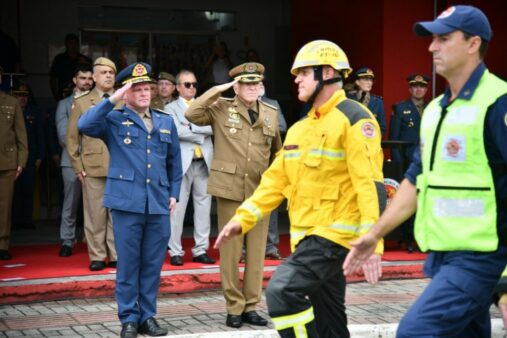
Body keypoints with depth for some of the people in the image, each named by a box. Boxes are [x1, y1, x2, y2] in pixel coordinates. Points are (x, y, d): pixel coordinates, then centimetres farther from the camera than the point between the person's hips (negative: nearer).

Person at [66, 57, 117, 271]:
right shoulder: (81, 103, 9)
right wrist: (78, 168, 1)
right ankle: (97, 257, 7)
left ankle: (116, 255, 11)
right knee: (95, 214, -1)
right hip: (93, 167, -1)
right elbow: (72, 138, 8)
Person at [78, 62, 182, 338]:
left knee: (153, 264, 7)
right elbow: (85, 125, -16)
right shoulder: (114, 120, 4)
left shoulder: (166, 122, 16)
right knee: (128, 263, 1)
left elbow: (174, 162, 19)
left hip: (159, 204, 3)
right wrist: (112, 100, -15)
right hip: (127, 201, -3)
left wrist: (174, 193, 11)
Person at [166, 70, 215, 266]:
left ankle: (200, 250, 11)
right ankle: (175, 252, 3)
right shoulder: (171, 108, 6)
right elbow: (177, 132, -11)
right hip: (182, 163, -4)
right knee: (178, 208, -3)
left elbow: (213, 128, 0)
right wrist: (201, 136, -3)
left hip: (204, 162, 4)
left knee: (203, 207, 5)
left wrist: (191, 128, -8)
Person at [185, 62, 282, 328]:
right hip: (230, 190, -3)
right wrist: (217, 90, -12)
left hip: (260, 192, 3)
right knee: (230, 252, 1)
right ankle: (234, 308, 11)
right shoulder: (221, 109, 0)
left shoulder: (271, 114, 10)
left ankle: (251, 306, 16)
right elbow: (192, 114, -16)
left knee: (256, 252, 6)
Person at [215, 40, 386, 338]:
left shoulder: (354, 119, -10)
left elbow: (370, 184, -17)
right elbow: (277, 179, 17)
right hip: (307, 235, 9)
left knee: (282, 290, -22)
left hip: (336, 234, -9)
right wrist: (242, 220, 8)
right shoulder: (300, 128, 17)